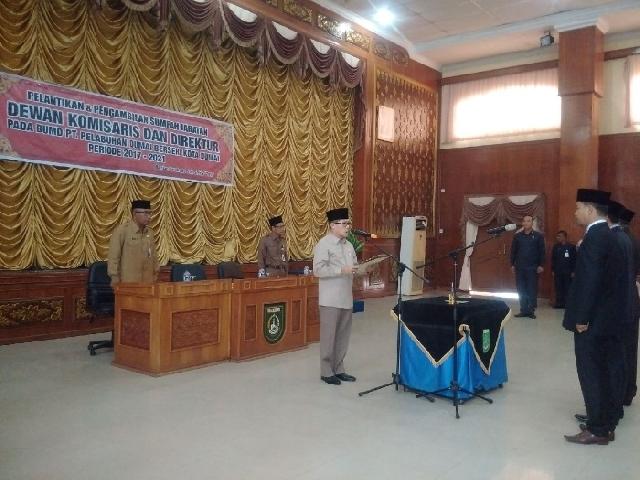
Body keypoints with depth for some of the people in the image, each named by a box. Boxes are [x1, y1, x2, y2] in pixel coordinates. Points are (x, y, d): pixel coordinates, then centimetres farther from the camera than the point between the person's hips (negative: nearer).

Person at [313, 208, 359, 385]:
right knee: (329, 336, 2)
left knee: (343, 336, 12)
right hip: (331, 300, -7)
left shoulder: (348, 245, 14)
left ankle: (338, 369, 23)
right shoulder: (323, 244, -10)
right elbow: (318, 270, -19)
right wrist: (342, 270, -22)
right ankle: (327, 372, 13)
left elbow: (353, 266, 19)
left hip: (346, 298, 7)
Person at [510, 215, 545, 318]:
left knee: (532, 290, 0)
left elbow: (542, 252, -1)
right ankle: (523, 310, 11)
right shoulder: (517, 236, 7)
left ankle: (531, 311, 6)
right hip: (520, 267, 3)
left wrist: (541, 265, -8)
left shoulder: (538, 236, 1)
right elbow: (513, 251, 10)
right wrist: (512, 264, 5)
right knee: (521, 290, 4)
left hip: (533, 268, -3)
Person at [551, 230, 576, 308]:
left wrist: (573, 271, -7)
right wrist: (553, 270, 5)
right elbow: (553, 259, 10)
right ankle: (559, 303, 8)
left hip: (567, 272, -3)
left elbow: (574, 260, -3)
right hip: (557, 272, 3)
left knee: (567, 288, 0)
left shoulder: (571, 247, -2)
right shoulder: (556, 247, 8)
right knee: (558, 288, 3)